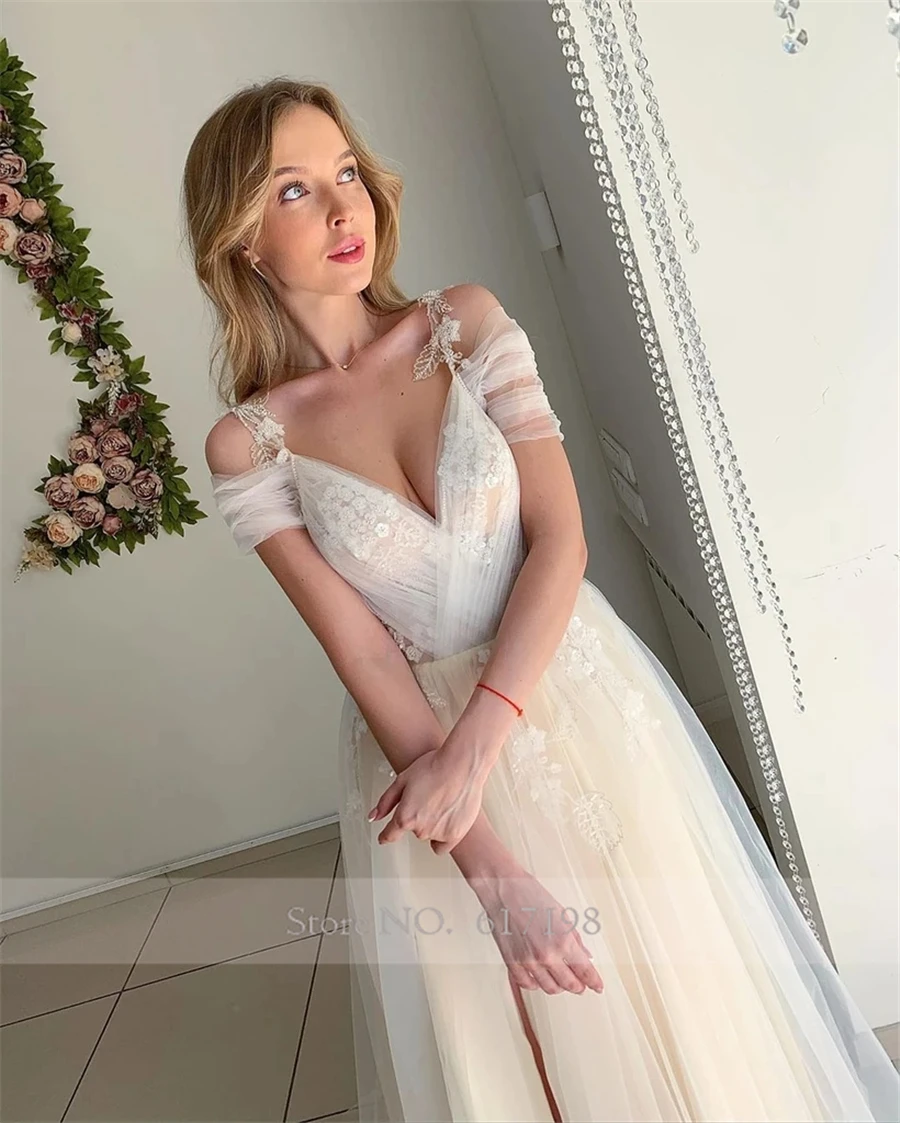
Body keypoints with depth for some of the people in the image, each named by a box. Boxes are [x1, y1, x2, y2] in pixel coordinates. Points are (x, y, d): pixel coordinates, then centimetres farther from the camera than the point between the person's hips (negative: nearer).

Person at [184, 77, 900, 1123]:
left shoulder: (465, 321, -4)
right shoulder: (247, 442, -8)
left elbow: (559, 535, -9)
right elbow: (361, 650, -12)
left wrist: (477, 741, -19)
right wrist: (488, 865, -16)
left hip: (578, 696, 1)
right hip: (419, 736, 0)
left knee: (681, 1005, 16)